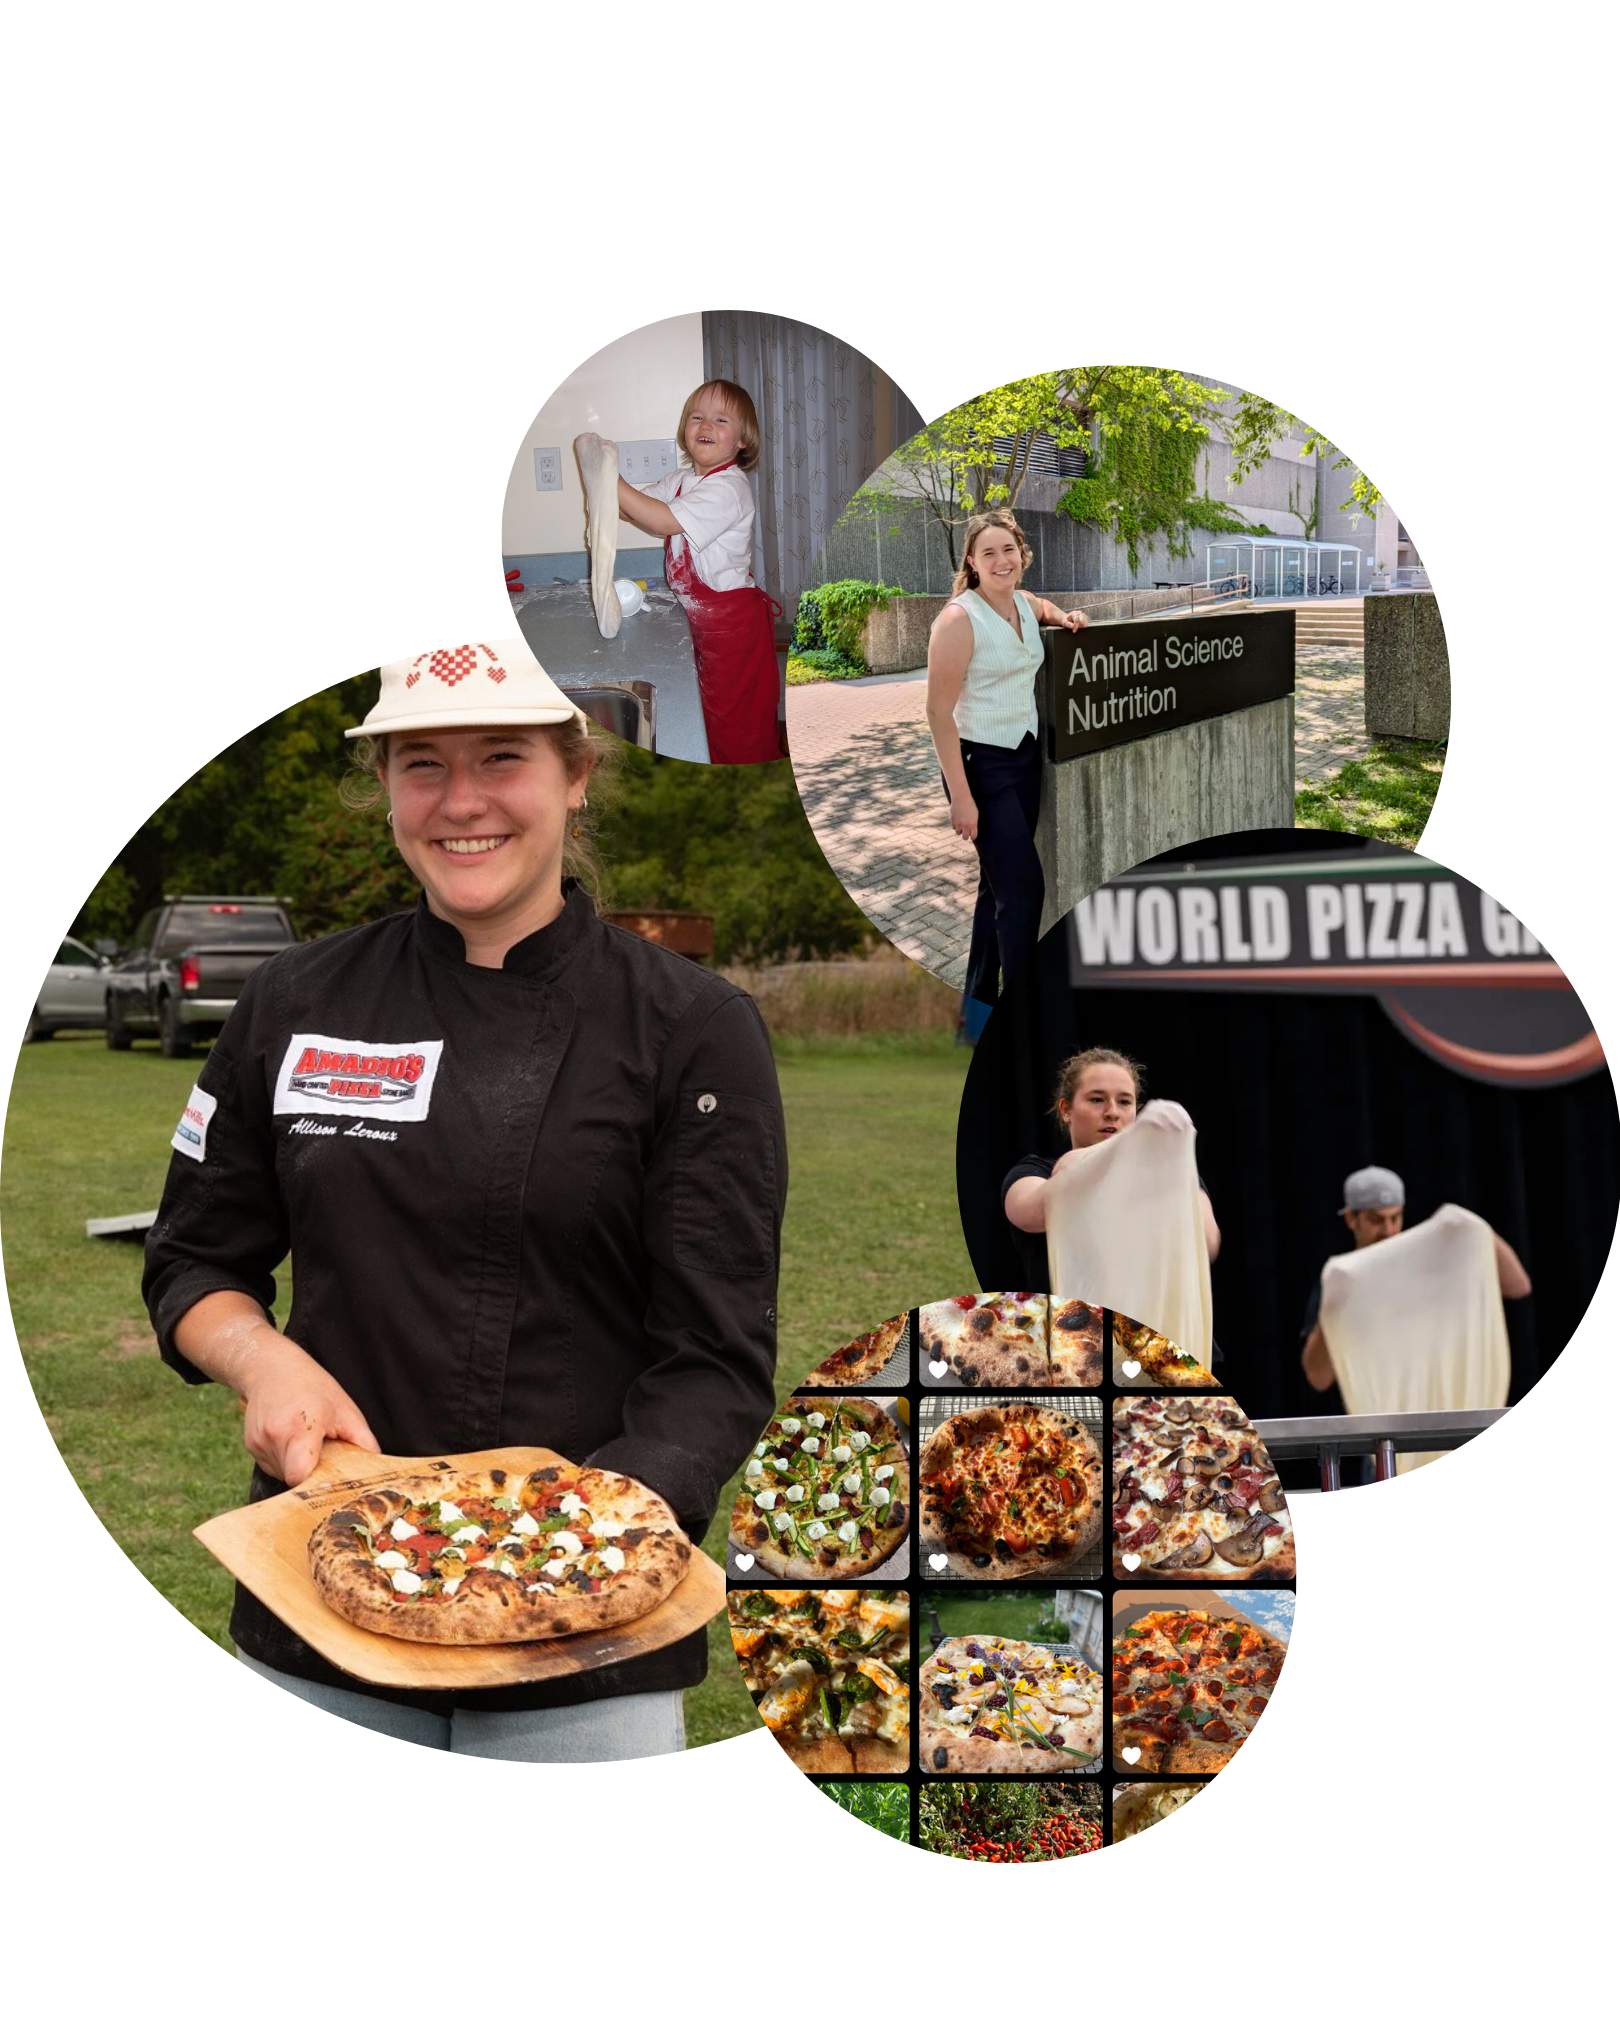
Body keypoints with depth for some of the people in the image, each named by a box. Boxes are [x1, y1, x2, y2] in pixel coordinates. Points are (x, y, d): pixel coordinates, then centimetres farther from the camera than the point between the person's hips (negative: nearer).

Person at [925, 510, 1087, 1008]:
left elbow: (1045, 610, 35)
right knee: (1024, 885, -11)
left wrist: (1065, 618, 10)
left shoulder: (1025, 604, 6)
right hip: (981, 762, -8)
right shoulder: (959, 619, -17)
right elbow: (939, 712, -18)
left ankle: (980, 1001, 23)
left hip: (1025, 755, 8)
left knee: (1001, 883, 12)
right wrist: (960, 796, -21)